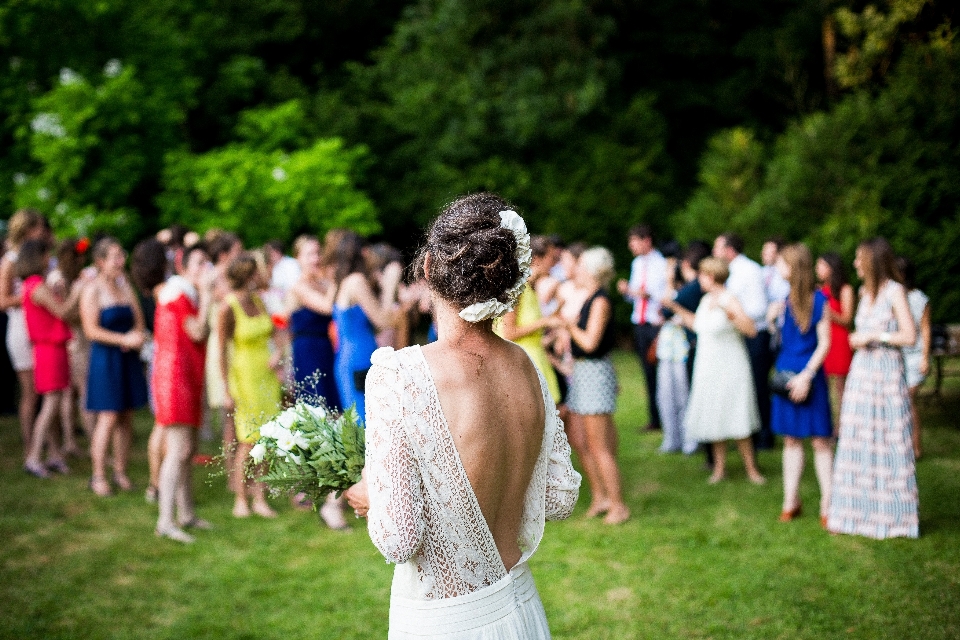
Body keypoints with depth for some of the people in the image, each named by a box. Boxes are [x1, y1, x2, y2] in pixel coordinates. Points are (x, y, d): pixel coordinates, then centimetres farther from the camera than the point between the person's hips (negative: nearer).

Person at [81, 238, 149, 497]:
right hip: (105, 359, -6)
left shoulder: (125, 285, 14)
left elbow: (138, 321, 16)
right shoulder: (92, 290, -6)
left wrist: (138, 336, -5)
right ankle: (98, 476, -1)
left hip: (129, 359, 6)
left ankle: (121, 471, 16)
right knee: (108, 417, -8)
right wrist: (123, 339, -16)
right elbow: (91, 330, -12)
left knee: (126, 417, 6)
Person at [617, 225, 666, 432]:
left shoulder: (662, 264, -9)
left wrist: (649, 294, -25)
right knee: (648, 372, 9)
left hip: (657, 324, -7)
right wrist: (627, 291, 0)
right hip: (640, 325, 7)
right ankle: (655, 419, 16)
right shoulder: (637, 264, 15)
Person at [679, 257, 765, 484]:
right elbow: (698, 325, 26)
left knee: (736, 421, -5)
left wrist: (729, 311, -34)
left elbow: (751, 330, -25)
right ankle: (720, 467, 20)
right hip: (707, 368, 7)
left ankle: (751, 468, 6)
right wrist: (677, 308, 23)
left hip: (729, 369, -7)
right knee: (713, 418, 10)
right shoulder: (706, 300, 9)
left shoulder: (728, 300, -15)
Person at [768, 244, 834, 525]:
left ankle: (827, 504, 5)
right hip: (786, 372, 5)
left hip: (810, 374, -5)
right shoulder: (783, 298, 6)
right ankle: (791, 501, 18)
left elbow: (824, 343, -8)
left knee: (820, 439, -1)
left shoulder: (818, 300, -8)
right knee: (791, 439, 10)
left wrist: (806, 375, -13)